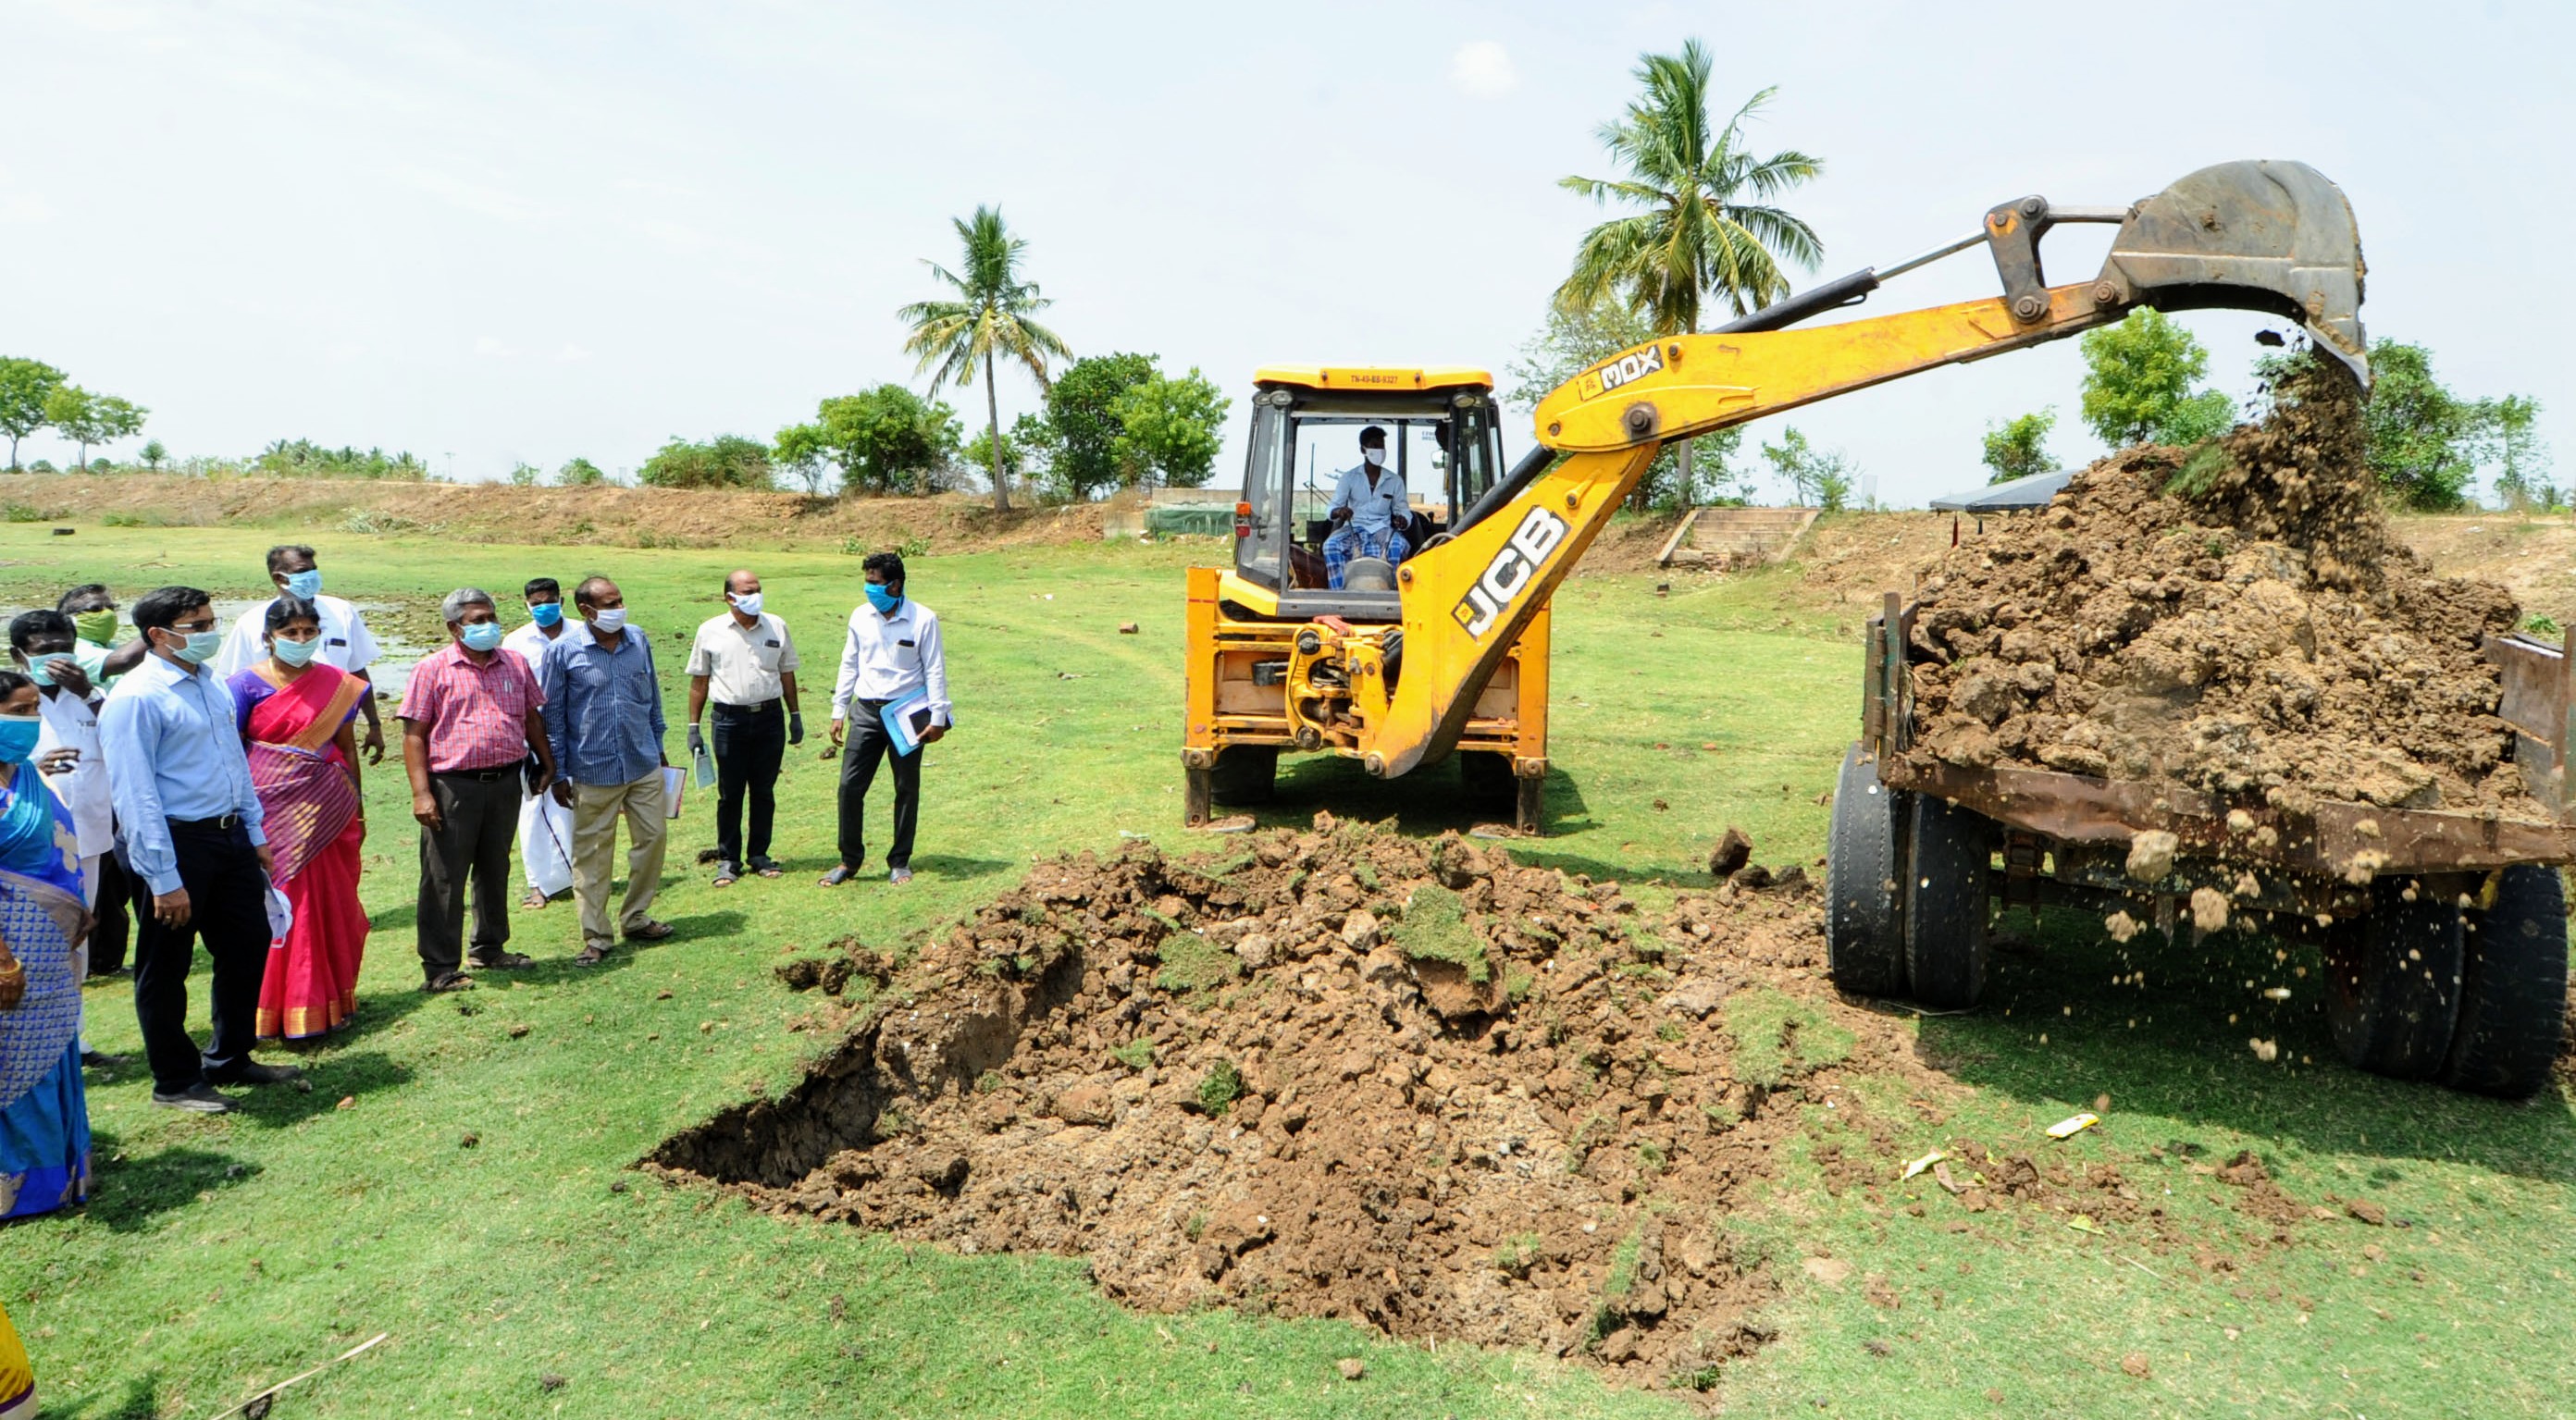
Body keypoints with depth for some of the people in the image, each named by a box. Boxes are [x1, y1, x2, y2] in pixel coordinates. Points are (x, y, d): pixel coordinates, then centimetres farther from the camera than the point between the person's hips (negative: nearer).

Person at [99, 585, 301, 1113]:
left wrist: (256, 834, 16)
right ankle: (175, 1082, 24)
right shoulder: (136, 698, -17)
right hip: (176, 843, -8)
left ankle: (230, 1060, 35)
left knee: (247, 947, 17)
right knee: (166, 968, 8)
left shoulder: (211, 684, 9)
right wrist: (165, 880, -20)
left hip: (230, 836, 8)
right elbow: (135, 795, -19)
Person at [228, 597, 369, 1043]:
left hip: (324, 808, 3)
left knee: (328, 902, 7)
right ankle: (275, 1008, 10)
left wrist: (356, 805, 12)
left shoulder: (337, 684, 6)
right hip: (270, 807, -2)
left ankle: (326, 1000, 20)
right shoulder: (248, 684, -2)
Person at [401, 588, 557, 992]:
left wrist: (547, 764, 17)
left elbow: (532, 718, 19)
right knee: (445, 878, 1)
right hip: (453, 786, -5)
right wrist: (421, 792, -14)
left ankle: (489, 948, 32)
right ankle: (439, 968, 8)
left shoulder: (515, 664, 9)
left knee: (495, 870, 17)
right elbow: (414, 734, -8)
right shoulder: (433, 669, -5)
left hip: (505, 782, 5)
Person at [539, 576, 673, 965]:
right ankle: (595, 937, 14)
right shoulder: (563, 651, -8)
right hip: (593, 771, -4)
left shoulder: (638, 640, 3)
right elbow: (552, 714, -3)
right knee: (591, 853, 4)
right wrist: (558, 774, -2)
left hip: (644, 766, 4)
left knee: (653, 837, 9)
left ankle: (635, 918, 27)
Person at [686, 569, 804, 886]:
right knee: (730, 794, 4)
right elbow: (699, 681, 5)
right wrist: (693, 727, 3)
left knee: (764, 791, 9)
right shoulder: (711, 631, 0)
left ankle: (759, 854, 21)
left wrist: (795, 715, 13)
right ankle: (728, 859, 15)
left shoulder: (776, 626, 6)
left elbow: (786, 673, 14)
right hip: (730, 719, -2)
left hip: (769, 717, 2)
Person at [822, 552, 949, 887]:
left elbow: (935, 670, -5)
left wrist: (938, 718, -9)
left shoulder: (922, 620, -9)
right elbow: (849, 665, 11)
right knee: (850, 785, -1)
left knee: (907, 789, 6)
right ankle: (850, 860, 13)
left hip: (907, 712, -3)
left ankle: (900, 861, 20)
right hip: (867, 711, 3)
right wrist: (838, 712, 10)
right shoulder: (860, 617, 3)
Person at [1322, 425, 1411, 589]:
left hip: (1382, 529, 0)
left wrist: (1402, 519, -16)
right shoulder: (1349, 477, 7)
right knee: (1330, 545, -33)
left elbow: (1403, 510, 10)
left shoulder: (1395, 481, 11)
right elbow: (1331, 509, 3)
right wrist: (1339, 511, -24)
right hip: (1354, 528, 0)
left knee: (1401, 545, -35)